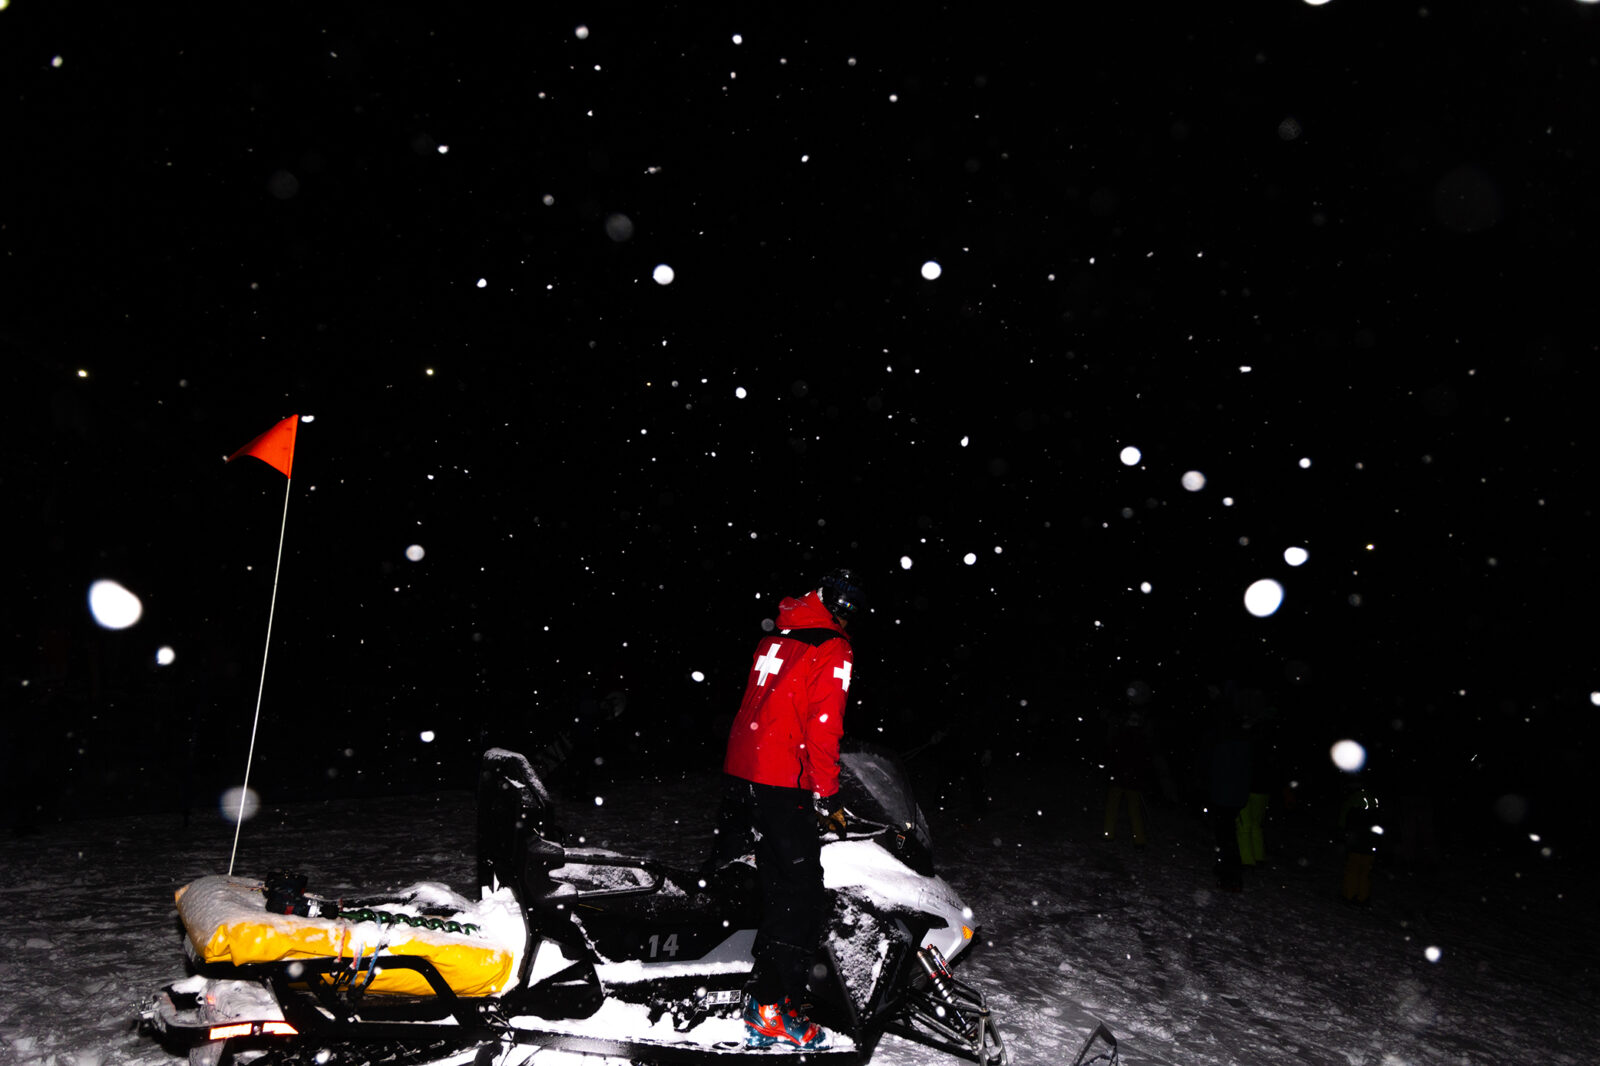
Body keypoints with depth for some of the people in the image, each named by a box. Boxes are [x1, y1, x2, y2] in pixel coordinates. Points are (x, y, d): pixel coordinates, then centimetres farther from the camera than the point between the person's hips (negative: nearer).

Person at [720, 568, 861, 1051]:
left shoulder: (773, 641, 15)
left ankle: (764, 994, 23)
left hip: (743, 772, 9)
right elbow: (822, 727, -16)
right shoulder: (832, 652, -9)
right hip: (783, 786, -8)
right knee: (801, 898, -2)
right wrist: (827, 797, -11)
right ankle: (775, 1010, -1)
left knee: (779, 890, 16)